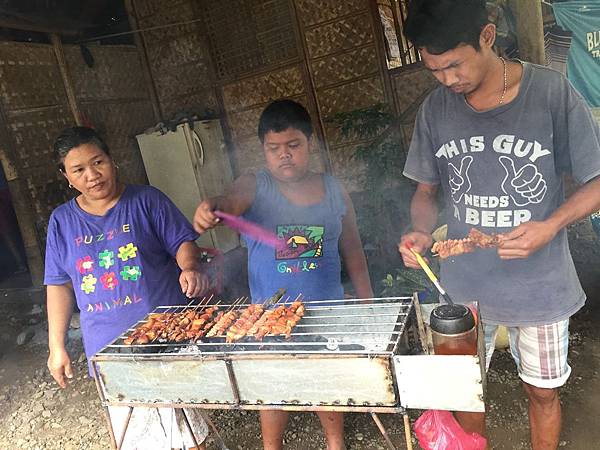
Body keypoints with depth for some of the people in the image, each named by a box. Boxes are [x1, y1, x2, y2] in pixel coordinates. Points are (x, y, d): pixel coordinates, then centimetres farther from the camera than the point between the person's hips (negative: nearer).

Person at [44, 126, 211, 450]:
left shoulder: (147, 200, -4)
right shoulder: (62, 220, 5)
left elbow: (182, 242, -5)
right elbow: (59, 284, 8)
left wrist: (190, 268, -28)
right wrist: (56, 346, 7)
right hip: (108, 347, 3)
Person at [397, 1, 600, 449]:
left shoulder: (552, 92, -13)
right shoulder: (435, 108, -5)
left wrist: (550, 226, -23)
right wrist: (421, 231, -16)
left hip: (540, 284, -1)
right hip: (463, 284, 2)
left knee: (543, 392, 18)